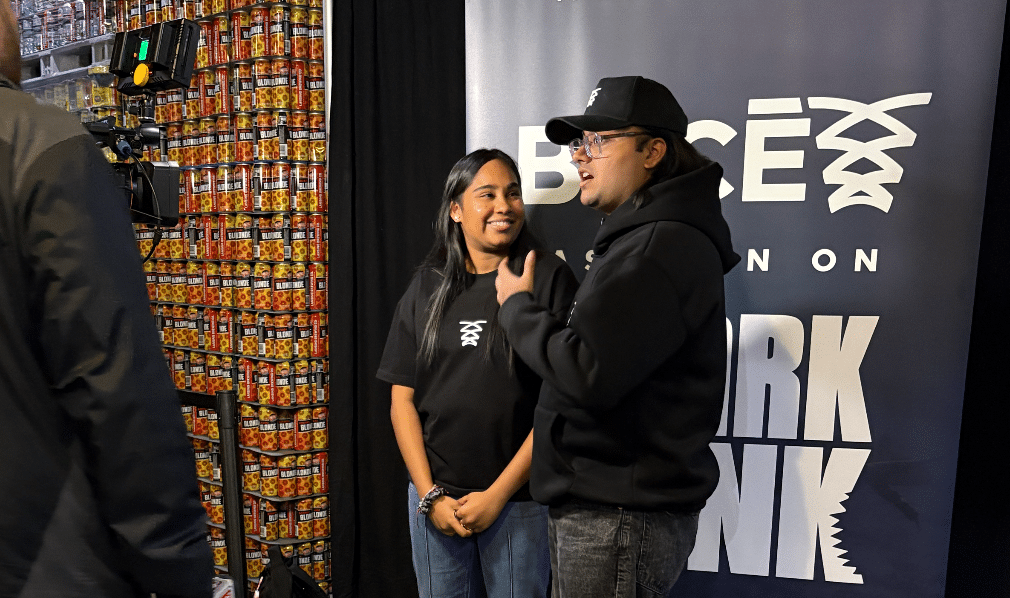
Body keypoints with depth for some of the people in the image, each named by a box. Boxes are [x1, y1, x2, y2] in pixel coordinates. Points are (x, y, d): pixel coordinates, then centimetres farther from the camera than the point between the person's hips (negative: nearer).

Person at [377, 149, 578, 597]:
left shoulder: (550, 279, -8)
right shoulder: (428, 286, 3)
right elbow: (402, 399, 3)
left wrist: (497, 495, -10)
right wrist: (430, 495, -3)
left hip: (519, 500, -2)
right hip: (434, 497, 3)